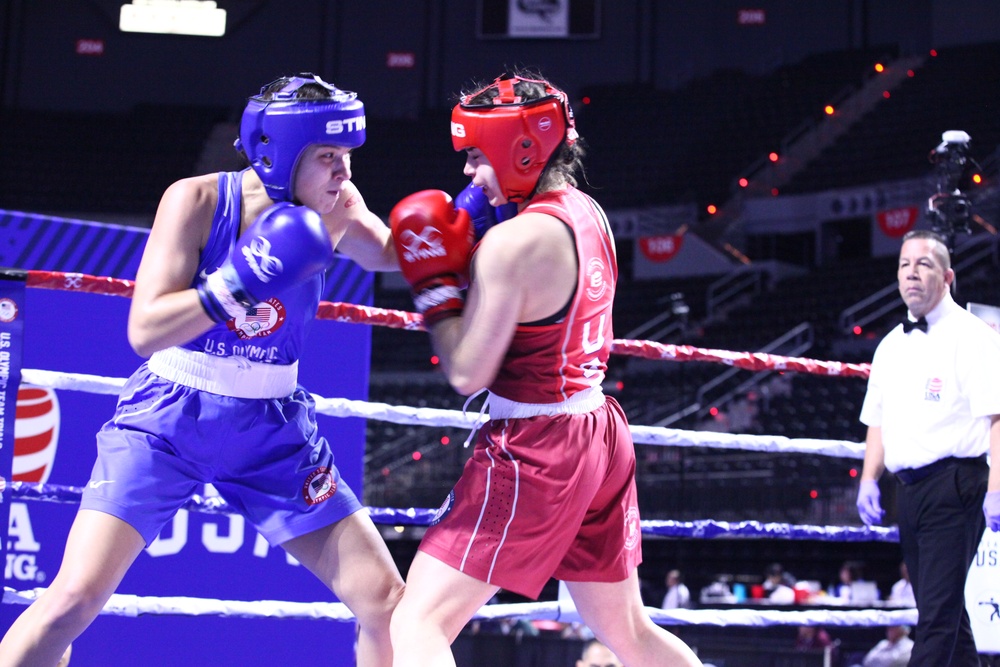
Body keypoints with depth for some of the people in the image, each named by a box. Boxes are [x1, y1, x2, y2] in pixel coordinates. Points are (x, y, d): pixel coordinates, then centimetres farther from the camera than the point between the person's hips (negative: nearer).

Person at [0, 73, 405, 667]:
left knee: (387, 602, -1)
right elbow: (144, 330, -21)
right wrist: (241, 280, -32)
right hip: (168, 418, -3)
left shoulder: (333, 209, -6)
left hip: (272, 430, 4)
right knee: (75, 598, -16)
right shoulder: (197, 200, -16)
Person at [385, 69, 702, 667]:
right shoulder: (589, 214, 7)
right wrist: (465, 263, 11)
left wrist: (435, 285, -4)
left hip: (534, 447, -9)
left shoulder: (512, 242, -19)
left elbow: (468, 373, -14)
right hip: (601, 435, 9)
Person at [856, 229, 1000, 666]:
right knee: (941, 610, 11)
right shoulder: (890, 346, 18)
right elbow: (878, 421, 22)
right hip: (908, 488, 8)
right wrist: (868, 479, 8)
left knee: (939, 610, -12)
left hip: (953, 484, -8)